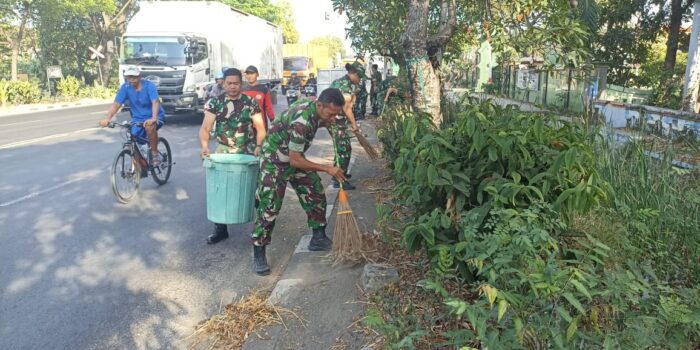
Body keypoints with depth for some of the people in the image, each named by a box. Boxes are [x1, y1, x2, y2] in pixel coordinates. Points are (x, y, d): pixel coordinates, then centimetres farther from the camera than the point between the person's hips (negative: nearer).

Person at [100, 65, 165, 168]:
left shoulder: (149, 86, -19)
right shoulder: (125, 87, -8)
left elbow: (155, 102, -33)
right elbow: (116, 104, -11)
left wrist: (153, 118, -50)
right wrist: (107, 119, -26)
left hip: (155, 117, -4)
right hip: (138, 118, 4)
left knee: (149, 126, -38)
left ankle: (155, 153, -18)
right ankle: (142, 167, 17)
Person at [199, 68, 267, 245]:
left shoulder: (251, 103, -2)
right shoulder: (214, 103, -2)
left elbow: (260, 127, -5)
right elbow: (205, 128, -8)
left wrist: (259, 146, -24)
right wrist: (204, 146, -27)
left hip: (247, 151, 0)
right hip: (224, 150, 1)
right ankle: (220, 228, 6)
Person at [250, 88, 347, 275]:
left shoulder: (315, 106, -10)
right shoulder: (301, 121, -35)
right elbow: (295, 161, -30)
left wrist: (327, 122, -5)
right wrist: (327, 168, -24)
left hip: (295, 158, 9)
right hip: (275, 162, -8)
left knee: (316, 195, 8)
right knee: (269, 207, -9)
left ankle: (318, 239, 22)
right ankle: (258, 254, 1)